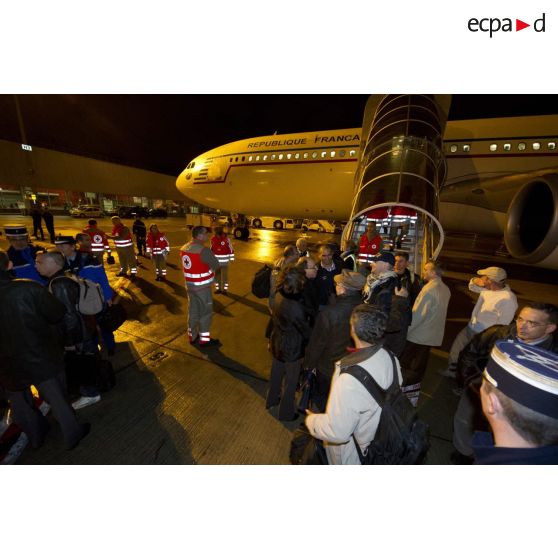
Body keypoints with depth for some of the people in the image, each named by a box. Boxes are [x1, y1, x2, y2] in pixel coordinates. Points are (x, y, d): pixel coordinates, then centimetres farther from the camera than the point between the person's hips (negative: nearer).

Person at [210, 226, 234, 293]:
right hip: (216, 260, 4)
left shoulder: (226, 238, -12)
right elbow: (211, 249, 12)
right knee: (216, 275, 11)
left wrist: (231, 258, -5)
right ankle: (218, 288, 26)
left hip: (224, 261, -4)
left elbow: (230, 248, -7)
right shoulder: (213, 238, 1)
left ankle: (225, 289, 19)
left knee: (224, 275, 4)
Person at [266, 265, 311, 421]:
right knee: (290, 382, 18)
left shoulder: (279, 295, -12)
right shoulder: (295, 307, -34)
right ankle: (286, 413, 41)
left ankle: (272, 400, 54)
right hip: (291, 349, -7)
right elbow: (306, 331, -21)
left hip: (276, 343, 7)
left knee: (276, 373, 29)